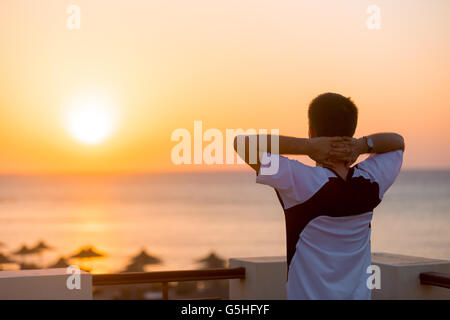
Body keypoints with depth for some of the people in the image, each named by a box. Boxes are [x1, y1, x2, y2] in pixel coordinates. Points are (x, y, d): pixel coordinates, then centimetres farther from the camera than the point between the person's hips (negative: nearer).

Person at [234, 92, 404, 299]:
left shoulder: (301, 183, -18)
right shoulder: (370, 182, -3)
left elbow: (242, 142, -17)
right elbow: (398, 141, 17)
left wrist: (308, 145, -18)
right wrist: (361, 145, -5)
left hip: (308, 294, -4)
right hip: (359, 294, 5)